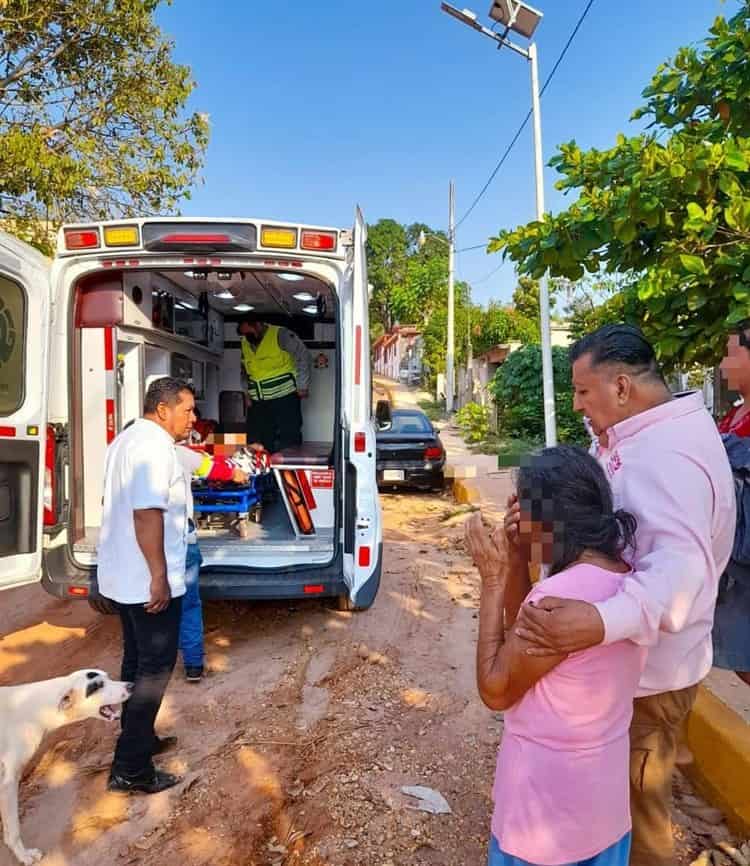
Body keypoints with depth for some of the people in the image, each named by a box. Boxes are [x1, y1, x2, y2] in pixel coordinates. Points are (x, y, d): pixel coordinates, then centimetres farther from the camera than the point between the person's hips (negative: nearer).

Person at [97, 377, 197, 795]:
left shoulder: (130, 438, 14)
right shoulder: (155, 447, -20)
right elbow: (147, 513, -28)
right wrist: (159, 577, -26)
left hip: (122, 576, 10)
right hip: (148, 581, -10)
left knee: (138, 660, 21)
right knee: (155, 668, 1)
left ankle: (139, 739, 35)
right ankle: (131, 769, 9)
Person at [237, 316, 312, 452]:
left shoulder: (280, 335, -9)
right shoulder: (244, 343, 10)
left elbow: (303, 356, -11)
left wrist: (302, 385, -12)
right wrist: (248, 394, 14)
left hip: (285, 397, -6)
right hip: (258, 401, 6)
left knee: (289, 440, -2)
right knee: (255, 443, 6)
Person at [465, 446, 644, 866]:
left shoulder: (560, 595, -32)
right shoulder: (624, 578, -4)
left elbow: (495, 689, -18)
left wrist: (493, 581, -19)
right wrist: (517, 566, -7)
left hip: (547, 803, -7)